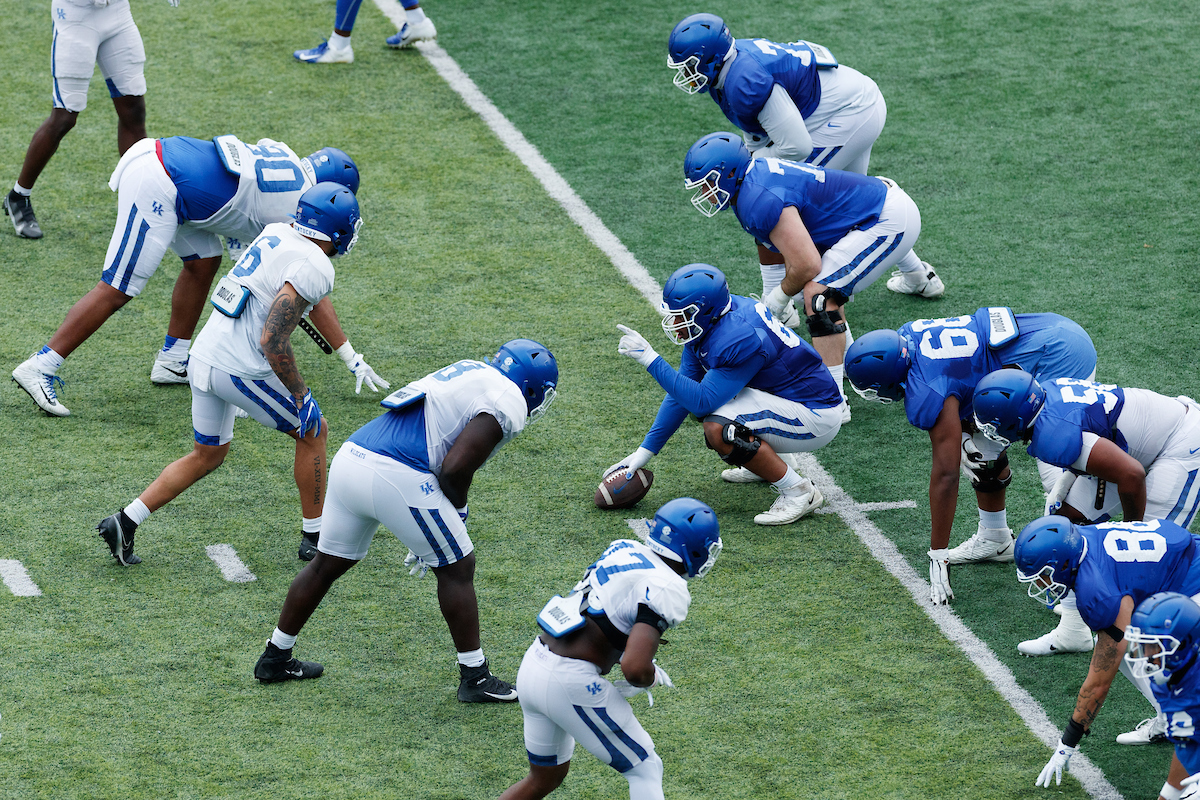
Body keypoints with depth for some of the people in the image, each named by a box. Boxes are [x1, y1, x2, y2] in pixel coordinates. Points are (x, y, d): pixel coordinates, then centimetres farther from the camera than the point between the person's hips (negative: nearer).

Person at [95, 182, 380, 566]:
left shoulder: (276, 233, 11)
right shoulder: (313, 268, -17)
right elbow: (273, 342, -24)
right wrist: (299, 395, -11)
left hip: (204, 357, 8)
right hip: (242, 371, -8)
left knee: (208, 454, 24)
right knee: (312, 432, 15)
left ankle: (124, 522, 14)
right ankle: (315, 537, 25)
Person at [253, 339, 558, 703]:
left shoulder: (468, 372, 26)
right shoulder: (508, 404, -1)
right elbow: (455, 468, -12)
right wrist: (456, 511, 9)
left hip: (350, 456, 8)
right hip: (394, 478, -8)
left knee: (327, 564, 23)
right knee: (457, 569, 9)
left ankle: (276, 657, 35)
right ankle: (474, 677, 15)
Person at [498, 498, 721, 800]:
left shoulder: (623, 549, 8)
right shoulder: (667, 591, -16)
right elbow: (635, 668, -27)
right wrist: (649, 679, -4)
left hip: (534, 662, 9)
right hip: (569, 682, -9)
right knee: (645, 770, 7)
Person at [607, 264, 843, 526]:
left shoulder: (738, 340, -29)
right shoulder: (706, 323, -2)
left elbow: (702, 401, -29)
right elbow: (681, 390, 5)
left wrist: (650, 359, -29)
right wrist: (645, 451, 3)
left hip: (817, 417, -10)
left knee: (719, 429, -27)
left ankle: (799, 492, -13)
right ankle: (769, 464, 22)